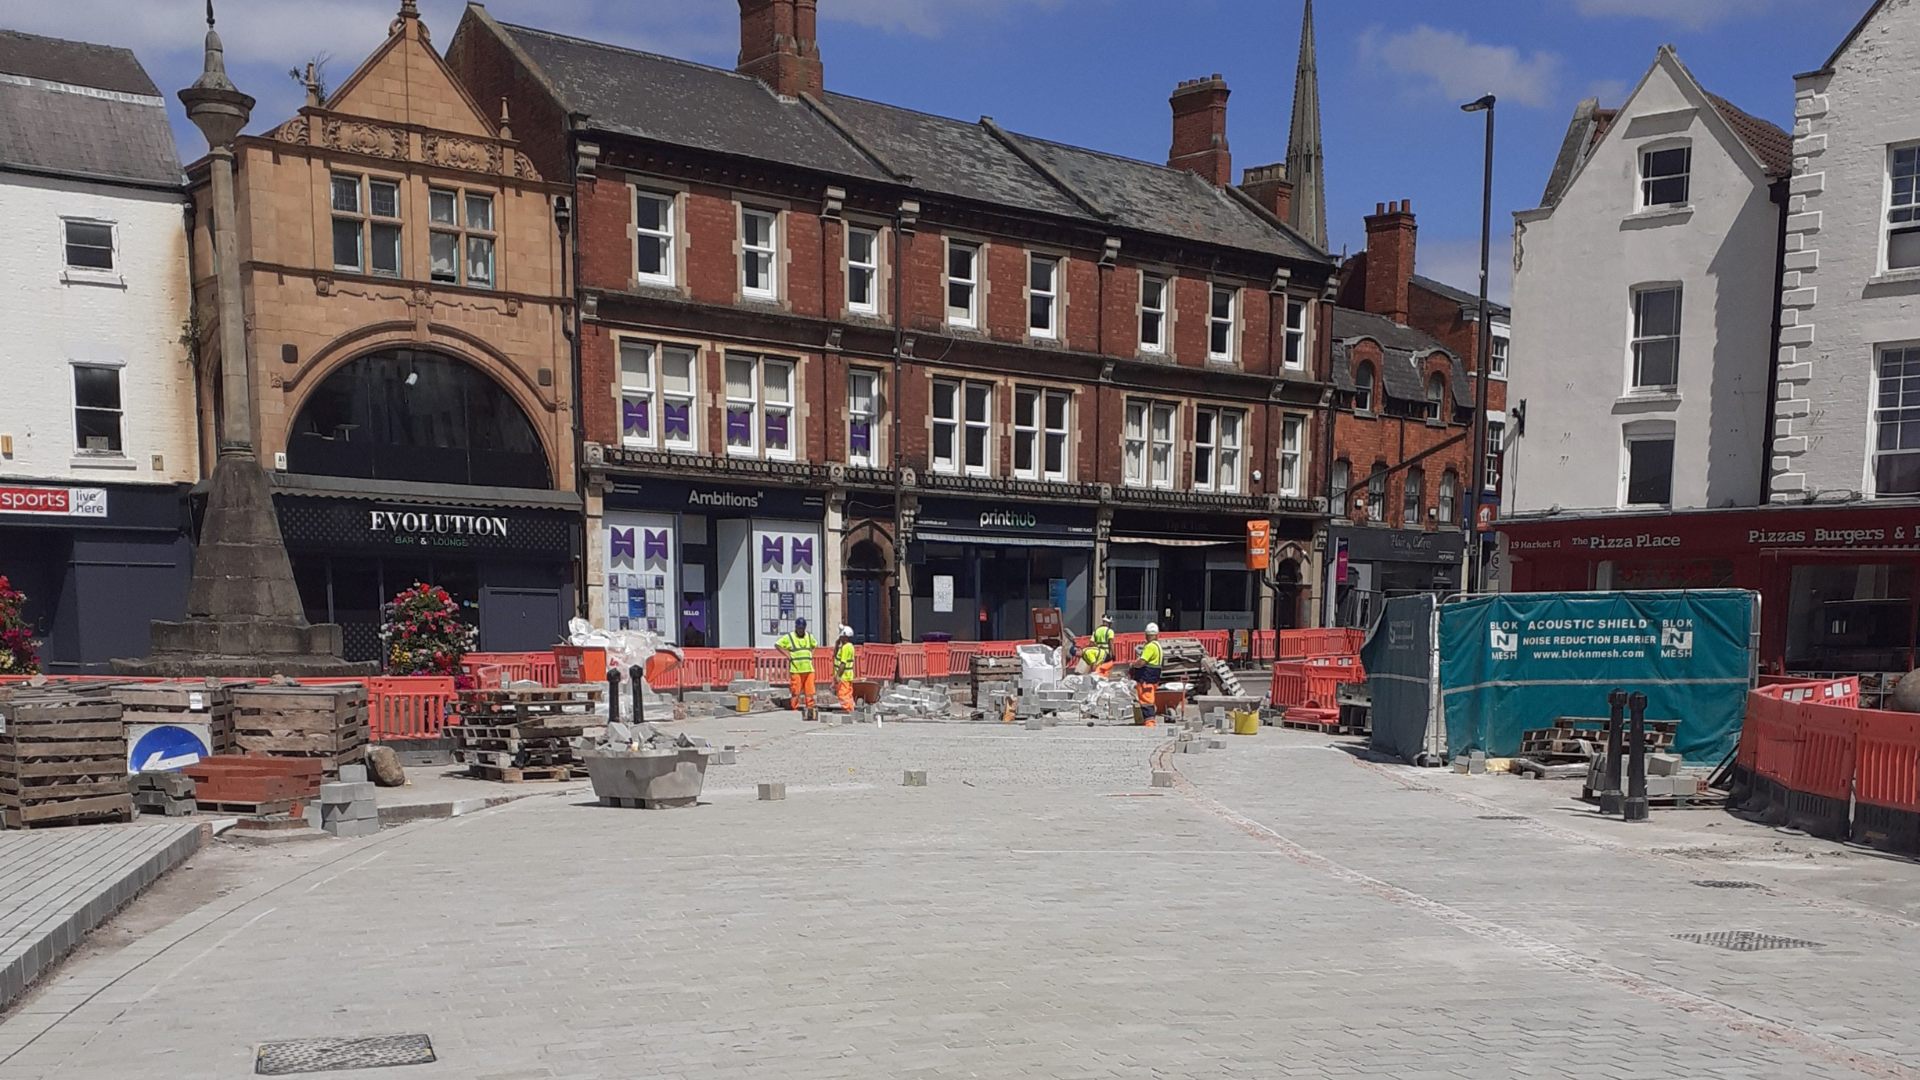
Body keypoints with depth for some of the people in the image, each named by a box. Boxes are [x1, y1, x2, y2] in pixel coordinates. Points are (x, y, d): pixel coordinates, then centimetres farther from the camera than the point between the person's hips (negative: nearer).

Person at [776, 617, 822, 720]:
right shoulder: (789, 637, 1)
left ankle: (810, 709, 7)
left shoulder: (809, 636, 15)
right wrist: (787, 654, -5)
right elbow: (777, 645, 2)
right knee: (796, 691, -5)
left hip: (808, 669, 4)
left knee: (809, 690, 2)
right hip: (795, 669, -4)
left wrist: (811, 653, 15)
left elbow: (815, 644, 32)